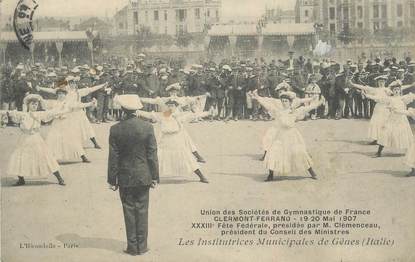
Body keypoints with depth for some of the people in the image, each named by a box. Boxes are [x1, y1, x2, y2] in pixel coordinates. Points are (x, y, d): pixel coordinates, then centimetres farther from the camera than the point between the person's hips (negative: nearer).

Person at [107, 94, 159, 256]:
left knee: (129, 211, 7)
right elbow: (152, 154, -5)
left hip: (125, 177, 0)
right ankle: (142, 246, 12)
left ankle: (132, 247, 12)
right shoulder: (147, 127, -8)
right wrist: (155, 176, 3)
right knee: (142, 210, 8)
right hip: (143, 176, 0)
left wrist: (112, 179, 3)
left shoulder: (115, 130, -8)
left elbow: (113, 157, -4)